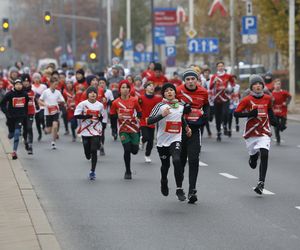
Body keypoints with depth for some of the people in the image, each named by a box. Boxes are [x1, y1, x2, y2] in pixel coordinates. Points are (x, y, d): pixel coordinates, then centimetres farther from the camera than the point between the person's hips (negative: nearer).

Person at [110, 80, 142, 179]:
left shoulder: (134, 100, -1)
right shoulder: (116, 102, -2)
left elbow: (139, 112, 9)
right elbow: (112, 116, 4)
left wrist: (137, 117, -12)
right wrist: (118, 116, -16)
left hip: (134, 129, 1)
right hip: (123, 130, -1)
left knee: (134, 150, -1)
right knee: (127, 150, -9)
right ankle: (128, 172, 7)